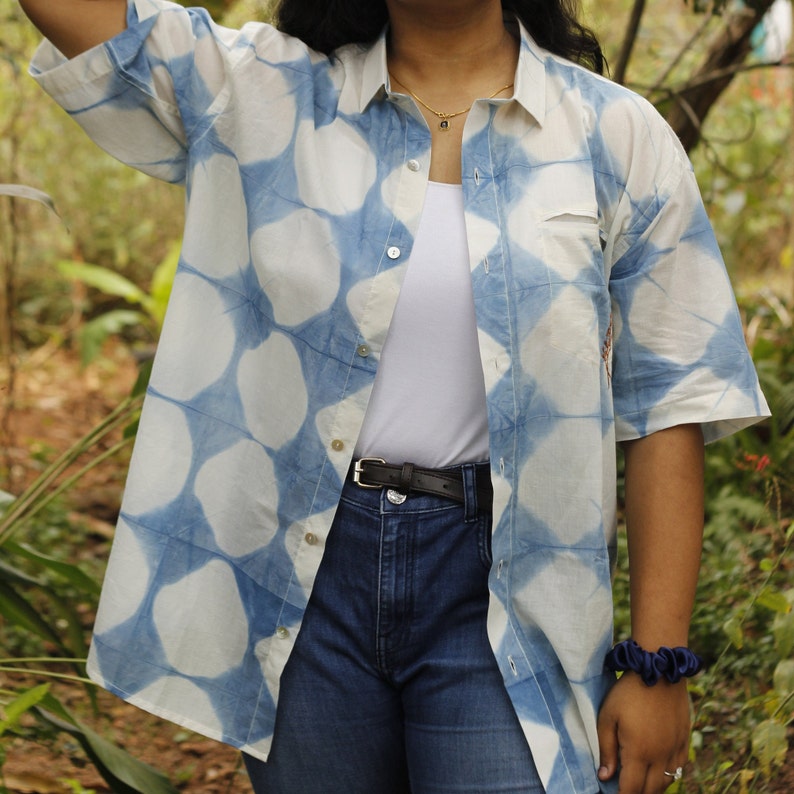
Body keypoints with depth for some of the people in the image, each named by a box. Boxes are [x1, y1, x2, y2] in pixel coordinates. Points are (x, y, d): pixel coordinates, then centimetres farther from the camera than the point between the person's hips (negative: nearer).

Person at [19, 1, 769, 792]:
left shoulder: (616, 136, 1)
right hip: (303, 578, 2)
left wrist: (658, 663, -5)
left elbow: (671, 403, -1)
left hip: (496, 587, -1)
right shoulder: (257, 95, 3)